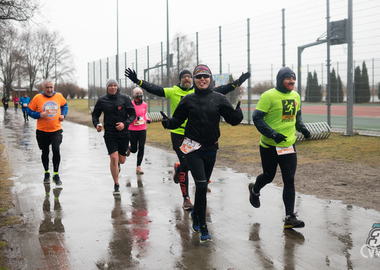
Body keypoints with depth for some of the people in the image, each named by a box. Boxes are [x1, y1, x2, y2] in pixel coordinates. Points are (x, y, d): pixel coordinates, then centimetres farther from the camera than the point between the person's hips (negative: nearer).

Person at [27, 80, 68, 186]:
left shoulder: (59, 96, 1)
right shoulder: (37, 98, -6)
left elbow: (64, 105, 21)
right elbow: (29, 111, 1)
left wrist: (63, 114, 3)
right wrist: (39, 115, -16)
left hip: (56, 130, 0)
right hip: (42, 130, 0)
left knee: (56, 150, -14)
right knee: (45, 152, 11)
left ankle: (56, 174, 1)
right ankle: (46, 173, 31)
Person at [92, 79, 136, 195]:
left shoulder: (124, 98, -1)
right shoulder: (102, 100, 2)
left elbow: (133, 114, 2)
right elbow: (95, 114, 14)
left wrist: (125, 123, -15)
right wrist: (96, 124, -6)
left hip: (123, 133, 1)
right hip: (110, 134, -1)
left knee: (121, 160, 7)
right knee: (113, 158, -13)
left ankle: (117, 164, 47)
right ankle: (116, 185, 1)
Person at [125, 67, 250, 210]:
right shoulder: (173, 92, -1)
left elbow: (219, 90, 6)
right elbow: (154, 89, -5)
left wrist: (236, 83, 1)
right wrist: (137, 81, -15)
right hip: (178, 135, -3)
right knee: (185, 165, -1)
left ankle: (178, 168, 42)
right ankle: (186, 198, 11)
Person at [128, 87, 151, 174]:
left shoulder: (144, 105, 4)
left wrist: (147, 119, 1)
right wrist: (134, 118, -24)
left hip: (142, 129, 3)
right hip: (133, 129, -3)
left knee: (141, 148, -5)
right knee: (134, 149, 2)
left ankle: (138, 167, 5)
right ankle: (129, 148, 41)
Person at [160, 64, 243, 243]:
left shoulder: (219, 99, 1)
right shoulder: (188, 100, 0)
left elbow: (233, 119, -2)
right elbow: (177, 121, 3)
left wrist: (238, 113, -23)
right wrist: (168, 122, -18)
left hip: (211, 149, 3)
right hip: (193, 148, -3)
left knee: (203, 185, 16)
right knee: (201, 185, -12)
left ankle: (196, 214, 42)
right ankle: (202, 226, -3)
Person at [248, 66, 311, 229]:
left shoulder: (295, 96, 8)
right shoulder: (269, 96, -13)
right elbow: (257, 117, -14)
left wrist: (303, 129, 5)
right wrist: (273, 134, -22)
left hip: (289, 145, 5)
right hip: (270, 146, -5)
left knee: (289, 180, 0)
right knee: (269, 176, 12)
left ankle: (290, 217, 4)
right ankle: (254, 190, 47)